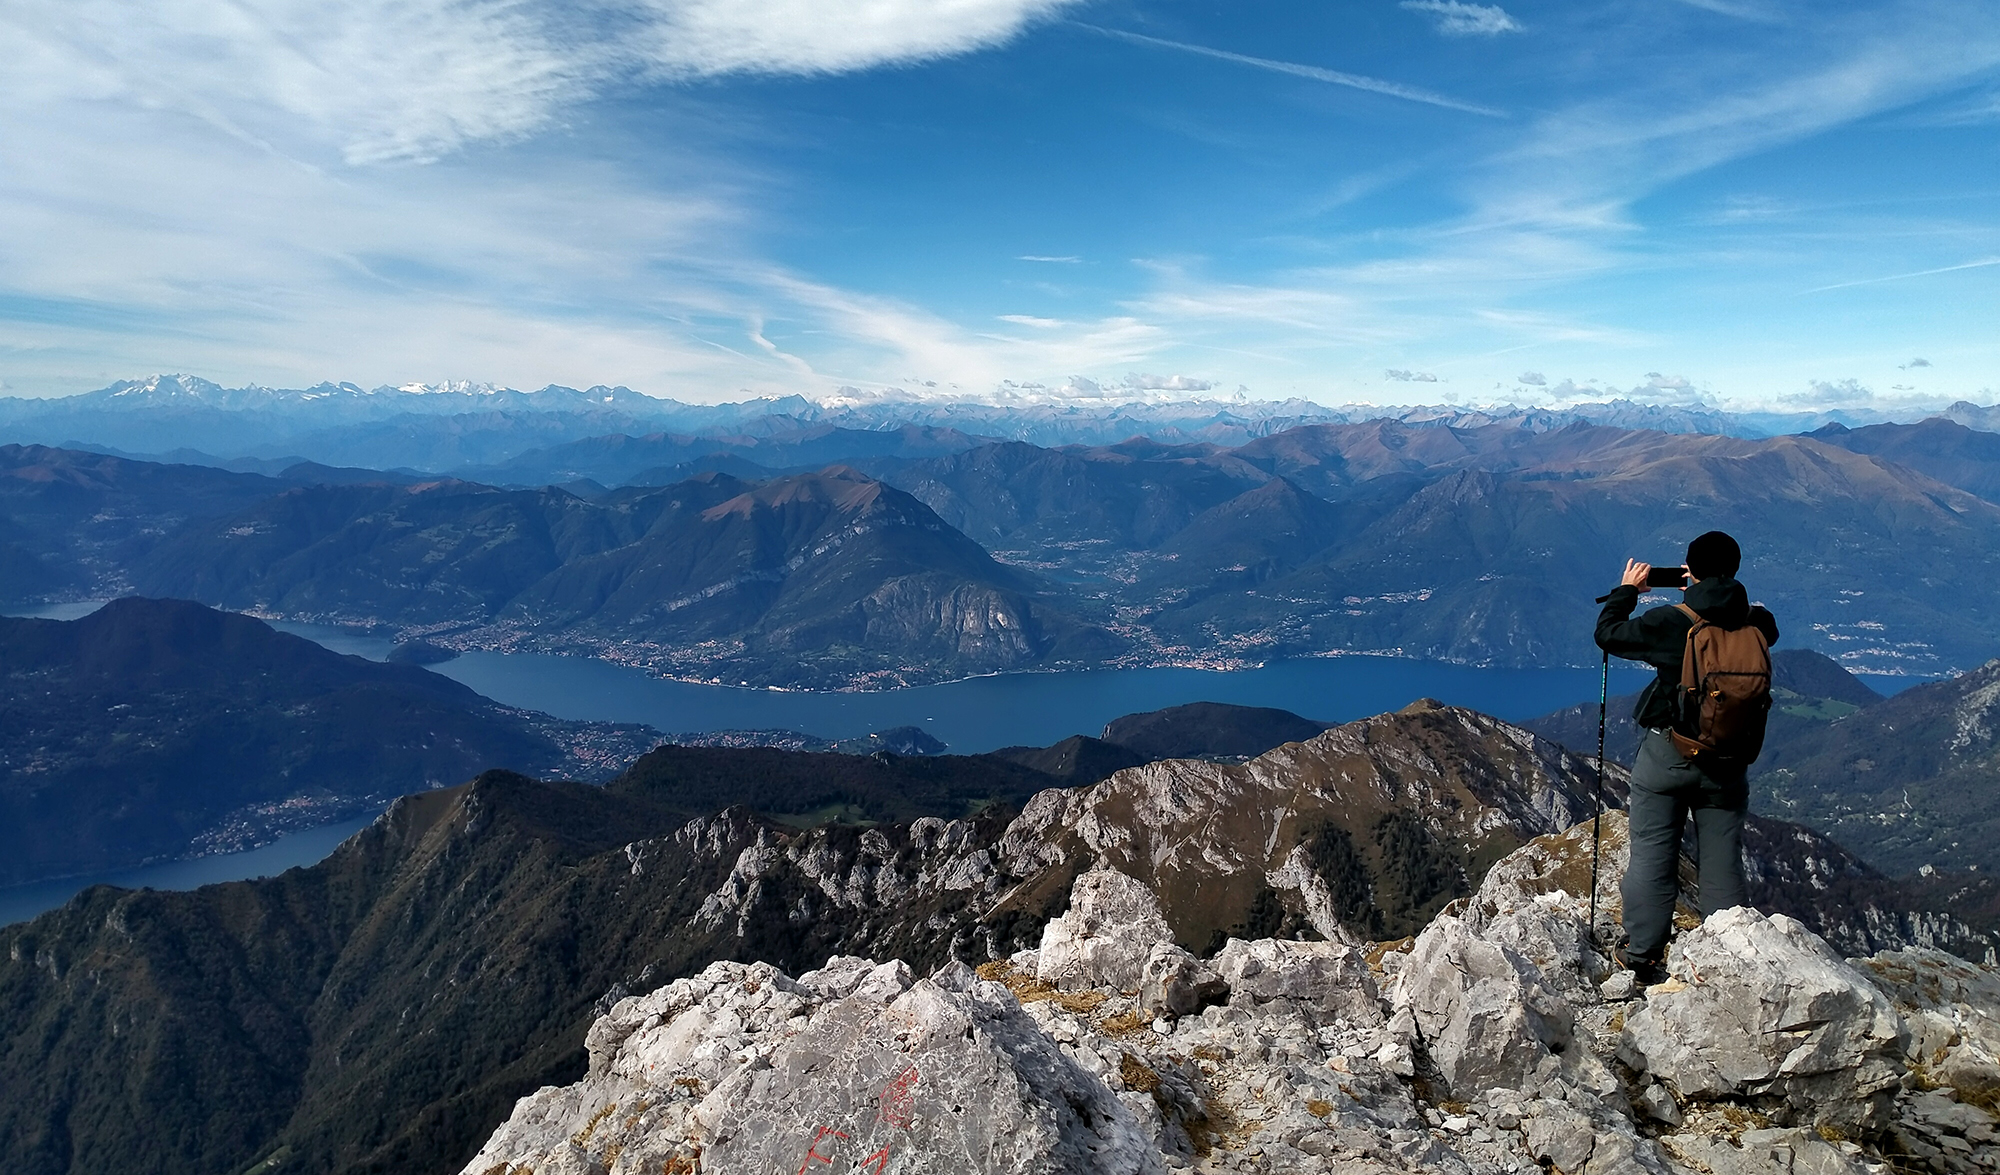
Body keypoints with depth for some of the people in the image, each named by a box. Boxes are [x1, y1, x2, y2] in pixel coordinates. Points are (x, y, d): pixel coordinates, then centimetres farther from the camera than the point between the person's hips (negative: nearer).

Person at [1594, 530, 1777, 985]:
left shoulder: (1668, 623, -15)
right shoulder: (1757, 625, -5)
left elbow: (1608, 634, -2)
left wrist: (1627, 589, 11)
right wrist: (1708, 592, 18)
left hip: (1667, 754, -3)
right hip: (1727, 764, 3)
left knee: (1652, 855, 5)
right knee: (1722, 864, 11)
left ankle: (1644, 953, 9)